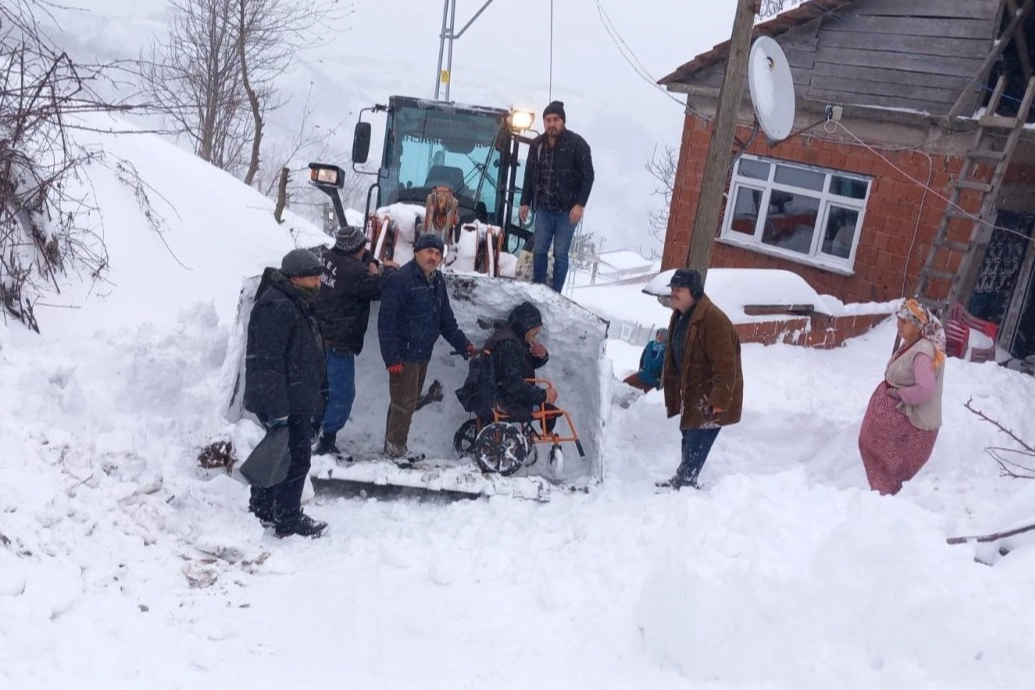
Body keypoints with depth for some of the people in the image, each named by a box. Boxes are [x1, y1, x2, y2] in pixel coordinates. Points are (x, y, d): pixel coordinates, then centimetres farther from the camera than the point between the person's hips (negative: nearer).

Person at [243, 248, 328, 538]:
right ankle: (289, 521, 9)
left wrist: (308, 400, 27)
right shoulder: (275, 307, -21)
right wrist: (277, 410, -27)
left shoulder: (297, 303, 14)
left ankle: (261, 510, 32)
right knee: (295, 459, -3)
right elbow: (268, 363, -26)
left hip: (296, 400, 11)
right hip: (285, 403, -11)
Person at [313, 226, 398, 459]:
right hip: (340, 342, -9)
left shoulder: (331, 258, 4)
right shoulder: (353, 271, -23)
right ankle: (326, 442, 5)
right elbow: (379, 289, -12)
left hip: (323, 336, 9)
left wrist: (372, 265, -5)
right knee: (343, 394, 1)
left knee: (325, 387, 22)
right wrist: (388, 270, 6)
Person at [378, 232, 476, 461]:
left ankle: (394, 446, 29)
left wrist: (465, 346, 12)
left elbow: (446, 320, 18)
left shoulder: (437, 281, 10)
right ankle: (395, 448, 13)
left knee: (408, 402, 16)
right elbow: (386, 320, -19)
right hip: (404, 355, -8)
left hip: (423, 354, 8)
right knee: (404, 403, -3)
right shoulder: (401, 279, -16)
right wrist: (392, 357, -21)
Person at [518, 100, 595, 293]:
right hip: (543, 209, 4)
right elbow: (529, 175, 15)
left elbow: (588, 176, -8)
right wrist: (525, 202, 11)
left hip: (567, 210, -4)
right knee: (539, 251, 6)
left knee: (560, 254, -1)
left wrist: (580, 204, -16)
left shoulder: (577, 144, -8)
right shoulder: (537, 144, 6)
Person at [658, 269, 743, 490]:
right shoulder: (680, 316, 6)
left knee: (696, 444, -7)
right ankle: (684, 481, 34)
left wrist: (719, 401, -28)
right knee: (689, 440, 20)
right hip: (691, 394, 10)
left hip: (710, 399, -10)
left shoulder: (714, 319, -25)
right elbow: (674, 358, 18)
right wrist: (672, 390, 19)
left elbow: (725, 366, -27)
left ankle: (683, 482, 2)